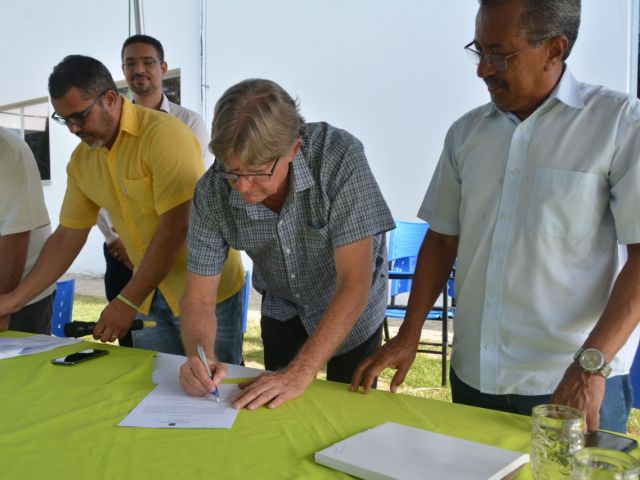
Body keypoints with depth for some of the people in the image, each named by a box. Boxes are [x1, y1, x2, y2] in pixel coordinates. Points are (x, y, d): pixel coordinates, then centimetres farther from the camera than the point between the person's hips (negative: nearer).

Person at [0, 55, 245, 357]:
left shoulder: (164, 134, -19)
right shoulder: (81, 160, 4)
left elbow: (176, 229, -22)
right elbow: (68, 236, 12)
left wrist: (127, 302, -17)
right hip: (150, 296, 6)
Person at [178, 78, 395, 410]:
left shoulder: (339, 157, -35)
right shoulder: (212, 193, -25)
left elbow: (355, 283, -35)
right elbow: (198, 299, -17)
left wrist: (300, 372, -39)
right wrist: (199, 357, -37)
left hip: (351, 309, -2)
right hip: (282, 308, 3)